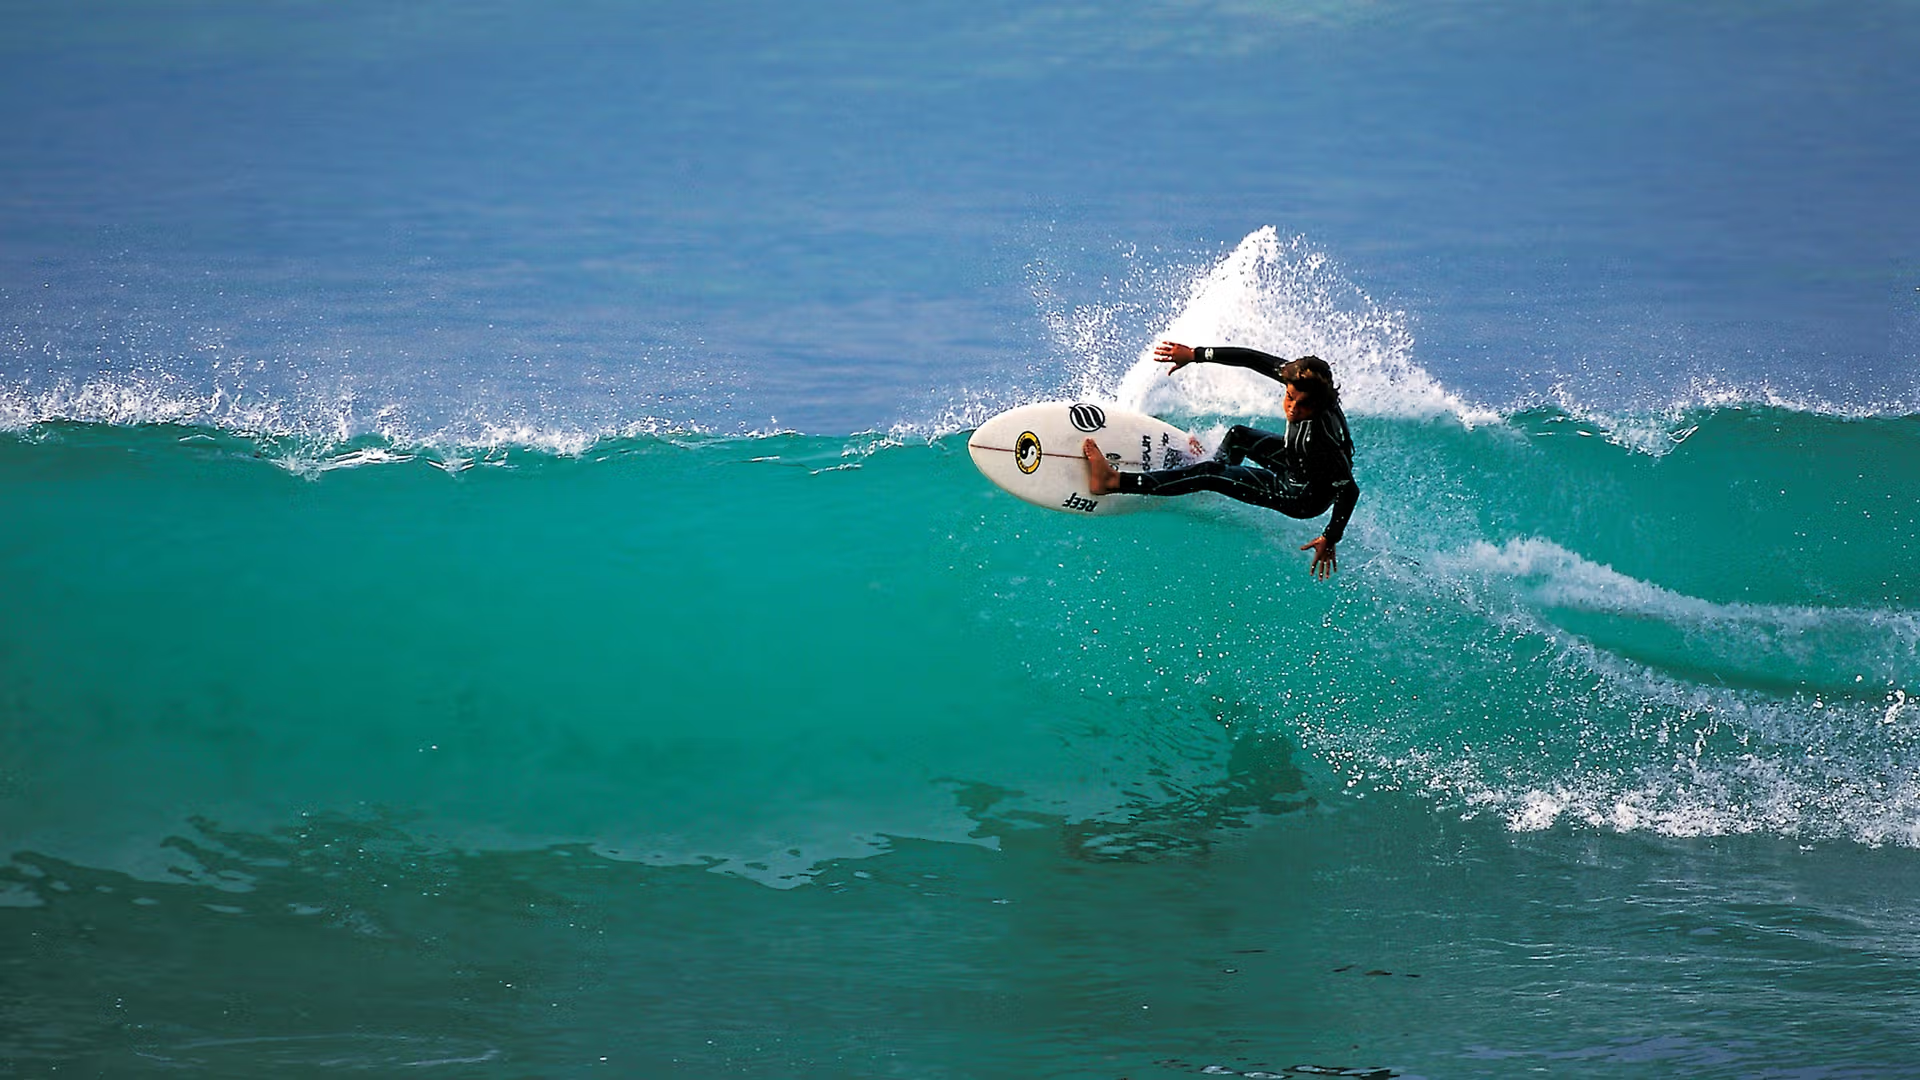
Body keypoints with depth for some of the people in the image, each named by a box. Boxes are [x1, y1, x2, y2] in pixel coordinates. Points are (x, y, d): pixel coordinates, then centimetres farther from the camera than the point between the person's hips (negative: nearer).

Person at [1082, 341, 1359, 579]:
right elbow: (1253, 358, -14)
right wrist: (1195, 355, -13)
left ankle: (1113, 482, -15)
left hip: (1304, 497, -8)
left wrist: (1330, 539, -31)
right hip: (1296, 462, 8)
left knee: (1212, 473, -14)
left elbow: (1349, 490, -37)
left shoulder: (1319, 439, -43)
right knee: (1237, 436, 27)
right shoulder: (1299, 373, -24)